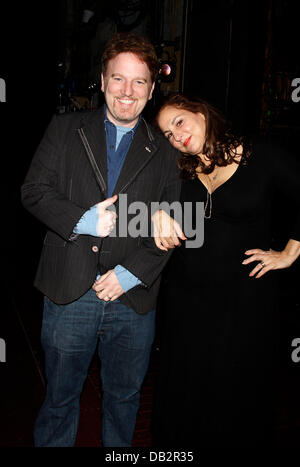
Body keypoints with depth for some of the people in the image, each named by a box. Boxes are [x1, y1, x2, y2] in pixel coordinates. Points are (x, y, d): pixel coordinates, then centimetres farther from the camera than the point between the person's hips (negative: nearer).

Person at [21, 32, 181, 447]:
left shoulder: (164, 153, 6)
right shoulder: (65, 129, 4)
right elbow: (33, 191, 0)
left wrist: (132, 272, -10)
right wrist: (82, 221, -16)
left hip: (134, 299, 2)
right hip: (69, 293, -1)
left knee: (124, 395, 19)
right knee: (60, 395, 13)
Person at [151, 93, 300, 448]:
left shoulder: (262, 158, -6)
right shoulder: (176, 169, 2)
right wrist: (158, 213, -22)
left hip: (244, 298, -3)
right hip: (184, 296, 3)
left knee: (237, 396, 13)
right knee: (182, 390, 17)